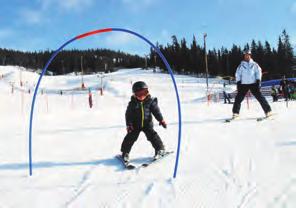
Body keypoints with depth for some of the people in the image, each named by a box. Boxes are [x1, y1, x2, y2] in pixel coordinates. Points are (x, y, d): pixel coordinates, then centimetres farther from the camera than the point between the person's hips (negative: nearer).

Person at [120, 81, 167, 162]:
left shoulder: (150, 101, -6)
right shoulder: (132, 103, -8)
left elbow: (156, 111, -3)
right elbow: (128, 114, -6)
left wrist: (161, 120, -9)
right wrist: (128, 124, -14)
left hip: (147, 123, 0)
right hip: (135, 125, 0)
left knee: (152, 135, -8)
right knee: (130, 137, -4)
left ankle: (160, 149, 9)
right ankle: (125, 152, 12)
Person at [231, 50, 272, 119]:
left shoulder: (254, 64, 9)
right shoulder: (241, 65, 10)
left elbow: (258, 72, 7)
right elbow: (238, 74, 11)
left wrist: (258, 81, -4)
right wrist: (238, 82, 1)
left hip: (253, 84, -1)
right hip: (244, 84, 1)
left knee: (259, 96, -7)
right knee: (238, 98, -6)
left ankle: (268, 111, -1)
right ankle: (235, 113, 3)